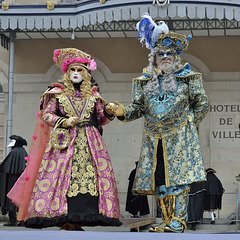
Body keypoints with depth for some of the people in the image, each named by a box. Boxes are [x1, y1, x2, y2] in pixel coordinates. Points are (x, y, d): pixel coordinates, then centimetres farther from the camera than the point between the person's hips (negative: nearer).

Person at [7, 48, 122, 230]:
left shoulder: (93, 95, 17)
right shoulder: (58, 92, 11)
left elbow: (100, 119, 15)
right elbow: (46, 115, 6)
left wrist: (109, 112, -5)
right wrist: (64, 122, -9)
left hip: (89, 142, 2)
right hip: (64, 140, -2)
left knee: (89, 173, -10)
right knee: (62, 176, -13)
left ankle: (77, 221, -8)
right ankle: (65, 221, -12)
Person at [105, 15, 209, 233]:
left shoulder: (187, 78, 3)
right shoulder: (145, 81, 12)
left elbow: (202, 104, 8)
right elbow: (139, 107, 11)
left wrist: (188, 125, 4)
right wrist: (123, 111, -8)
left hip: (179, 137, -4)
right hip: (153, 138, 4)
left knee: (178, 176, -10)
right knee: (159, 179, 3)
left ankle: (179, 220, -6)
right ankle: (169, 220, 12)